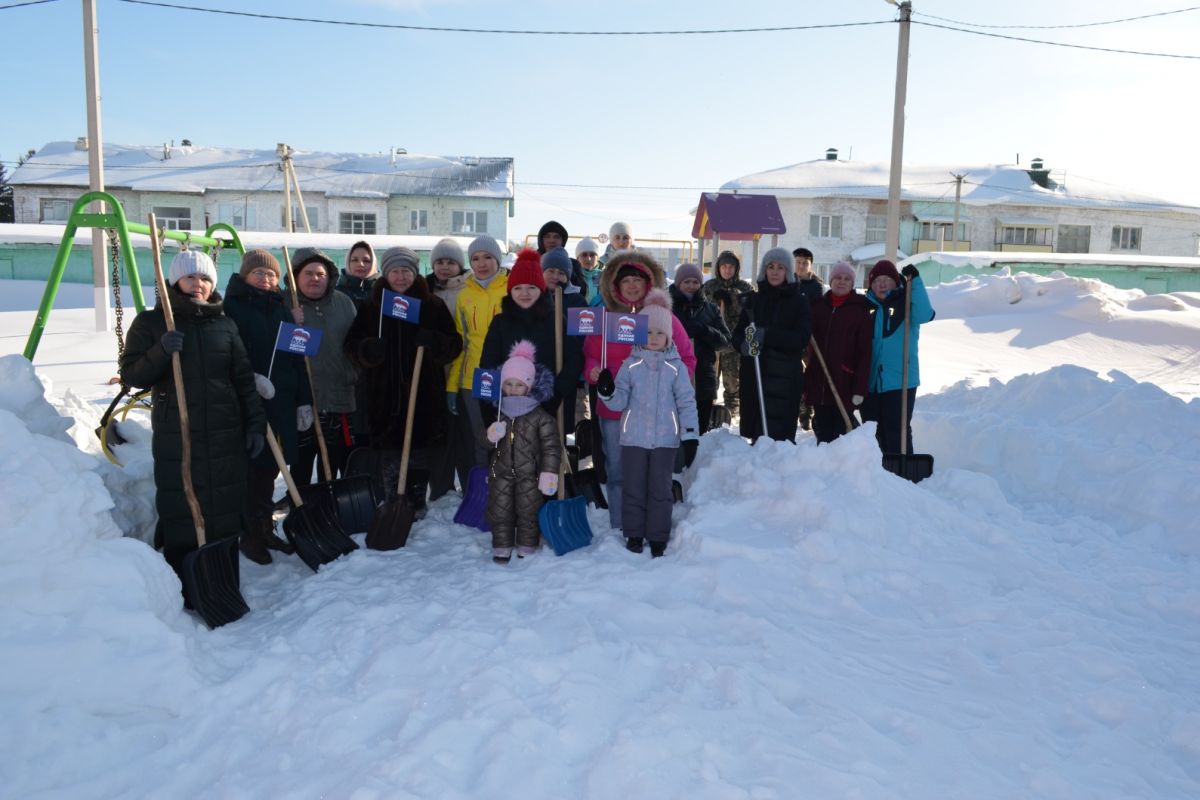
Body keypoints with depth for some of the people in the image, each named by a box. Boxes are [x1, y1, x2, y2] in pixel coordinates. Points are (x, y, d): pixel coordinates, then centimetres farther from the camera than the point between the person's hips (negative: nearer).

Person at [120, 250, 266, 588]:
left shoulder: (225, 324, 10)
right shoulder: (151, 322, 3)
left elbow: (244, 378, 10)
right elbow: (131, 375, -2)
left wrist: (255, 423, 4)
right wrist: (161, 351, -19)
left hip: (226, 434, 3)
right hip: (176, 436, -2)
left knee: (226, 509, 6)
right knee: (179, 512, -4)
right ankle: (182, 582, 8)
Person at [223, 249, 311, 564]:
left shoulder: (282, 309, 15)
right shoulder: (233, 307, -2)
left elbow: (297, 357, 13)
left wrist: (304, 399, 9)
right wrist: (251, 377, -24)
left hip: (282, 401, 5)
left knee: (270, 467, 12)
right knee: (251, 466, -1)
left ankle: (266, 529, 23)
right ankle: (250, 534, 10)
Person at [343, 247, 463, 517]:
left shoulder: (432, 305, 6)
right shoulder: (371, 306, 9)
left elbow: (455, 344, 4)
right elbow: (351, 345, 8)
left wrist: (435, 342, -18)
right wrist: (367, 350, -15)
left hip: (425, 395, 0)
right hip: (384, 396, 1)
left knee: (421, 455, 6)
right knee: (386, 454, 1)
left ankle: (417, 502, 21)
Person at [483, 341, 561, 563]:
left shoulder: (540, 417, -10)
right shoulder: (498, 413, 2)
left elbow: (551, 446, -11)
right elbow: (484, 440, 8)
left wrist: (549, 472, -19)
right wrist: (491, 435, -17)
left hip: (529, 474, -3)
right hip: (501, 472, 3)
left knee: (528, 512, 8)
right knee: (499, 511, 8)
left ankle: (527, 548, 23)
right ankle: (502, 548, 21)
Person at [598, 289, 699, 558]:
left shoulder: (676, 367, 0)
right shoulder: (630, 365, 2)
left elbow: (686, 401, 1)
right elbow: (620, 401, -1)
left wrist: (690, 433, -4)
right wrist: (608, 393, -22)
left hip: (665, 438, -1)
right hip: (633, 438, 1)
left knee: (660, 489, 6)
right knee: (633, 488, 8)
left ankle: (658, 538, 17)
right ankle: (634, 534, 21)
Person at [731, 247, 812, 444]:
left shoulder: (799, 302, 3)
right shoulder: (753, 300, 13)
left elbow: (801, 339, -8)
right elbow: (737, 334, 12)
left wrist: (767, 336, -20)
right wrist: (744, 344, -12)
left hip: (785, 377, -3)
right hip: (753, 375, 3)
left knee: (777, 434, -11)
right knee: (755, 432, 4)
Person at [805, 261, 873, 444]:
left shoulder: (860, 311, -1)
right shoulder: (817, 306, 10)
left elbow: (865, 352, -5)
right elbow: (806, 338, 15)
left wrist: (860, 388, -12)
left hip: (844, 386, -4)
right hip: (818, 384, 4)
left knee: (839, 434, -4)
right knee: (822, 434, 10)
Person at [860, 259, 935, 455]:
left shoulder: (905, 302, -1)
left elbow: (924, 314, -22)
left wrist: (915, 281, -25)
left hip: (900, 380, -4)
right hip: (871, 381, 4)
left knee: (897, 430, -5)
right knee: (874, 431, 13)